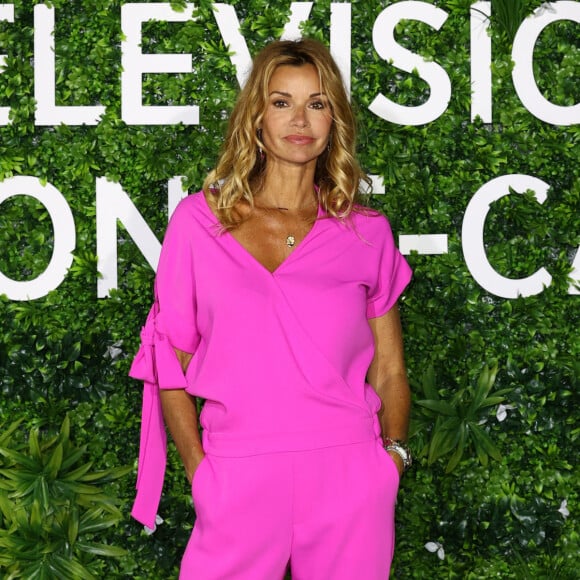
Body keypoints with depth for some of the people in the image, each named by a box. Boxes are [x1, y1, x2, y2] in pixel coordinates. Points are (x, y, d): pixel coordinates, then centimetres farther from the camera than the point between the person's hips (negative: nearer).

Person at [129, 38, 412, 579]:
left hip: (348, 479, 1)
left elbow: (388, 369, 10)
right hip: (238, 481, 0)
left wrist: (392, 453, -5)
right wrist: (199, 469, -1)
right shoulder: (198, 221, 3)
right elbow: (168, 357, 5)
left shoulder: (366, 232, 6)